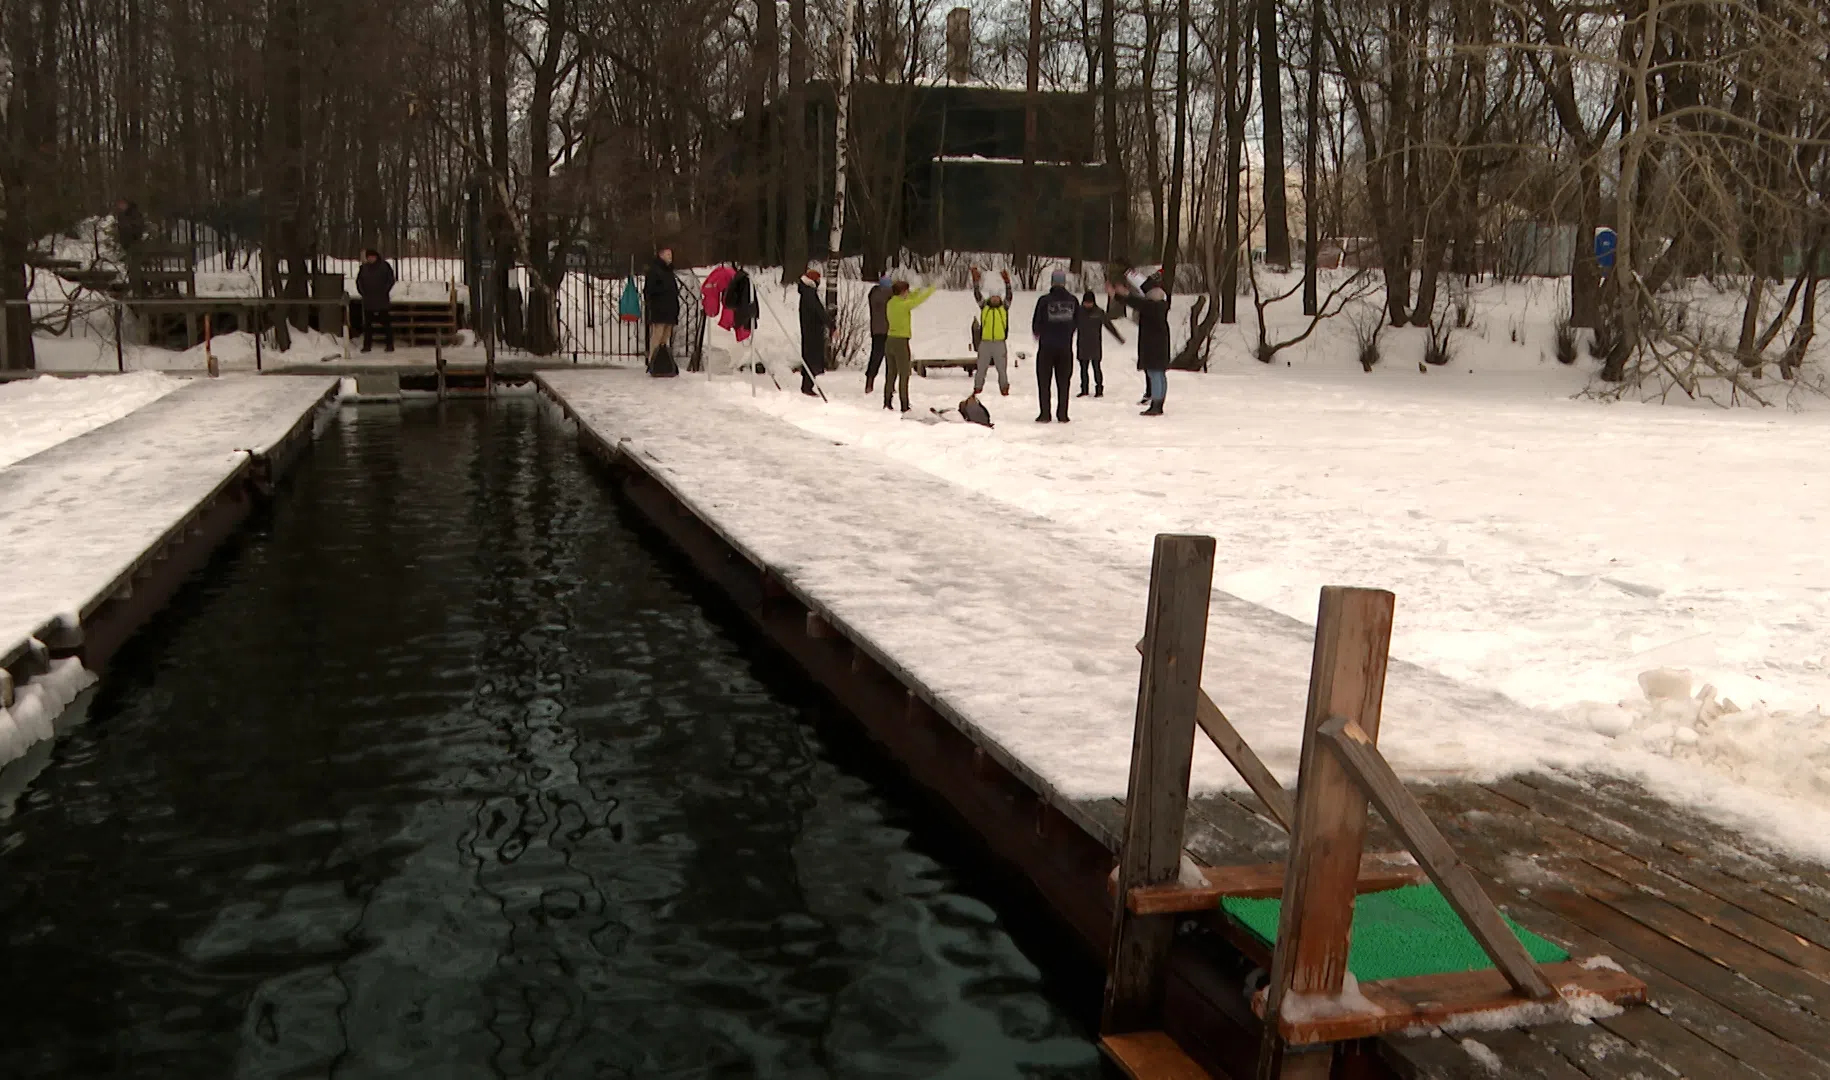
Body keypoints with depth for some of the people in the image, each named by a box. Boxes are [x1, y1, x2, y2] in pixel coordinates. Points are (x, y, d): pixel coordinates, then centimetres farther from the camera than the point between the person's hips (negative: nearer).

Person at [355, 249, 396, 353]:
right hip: (368, 301, 3)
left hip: (383, 301, -3)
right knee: (367, 323, 3)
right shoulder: (364, 267, 7)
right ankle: (367, 345, 8)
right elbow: (359, 281, 17)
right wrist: (363, 292, 8)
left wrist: (385, 291, -4)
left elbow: (391, 279, 1)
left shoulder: (384, 265, -1)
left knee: (386, 322, -2)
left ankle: (390, 344, 2)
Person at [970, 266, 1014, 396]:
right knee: (981, 368, 5)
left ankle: (1004, 388, 15)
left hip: (1000, 343, 0)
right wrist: (975, 280, -13)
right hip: (985, 342, 1)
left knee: (1002, 368, 5)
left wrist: (1007, 282, -19)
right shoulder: (984, 306, 8)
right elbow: (977, 294, -1)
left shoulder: (1004, 307, 7)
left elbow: (1009, 295, -5)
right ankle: (977, 388, 13)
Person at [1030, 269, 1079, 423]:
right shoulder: (1073, 300, -2)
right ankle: (1062, 414, 8)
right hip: (1066, 347, 2)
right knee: (1064, 381, 10)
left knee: (1044, 381, 6)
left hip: (1046, 346, -2)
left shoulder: (1044, 300, -10)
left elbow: (1036, 322, -5)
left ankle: (1045, 414, 2)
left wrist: (1038, 333, 17)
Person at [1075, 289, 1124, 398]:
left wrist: (1119, 338, 5)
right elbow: (1073, 327, 11)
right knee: (1083, 368, 8)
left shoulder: (1099, 313, -6)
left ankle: (1099, 389, 6)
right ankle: (1084, 389, 18)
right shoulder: (1079, 312, 0)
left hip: (1095, 345, -3)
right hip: (1082, 346, 3)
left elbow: (1109, 325, 2)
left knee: (1096, 367, -2)